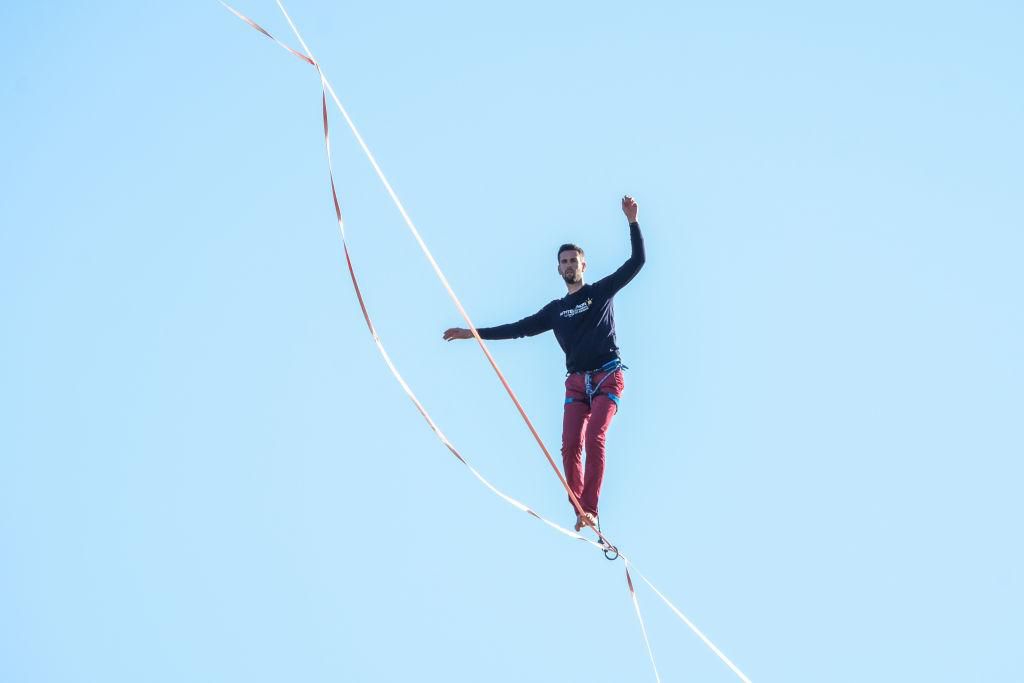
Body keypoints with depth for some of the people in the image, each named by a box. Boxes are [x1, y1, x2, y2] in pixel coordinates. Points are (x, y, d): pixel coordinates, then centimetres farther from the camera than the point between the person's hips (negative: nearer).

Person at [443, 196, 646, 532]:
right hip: (576, 382, 4)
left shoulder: (602, 291, 9)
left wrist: (632, 222, -9)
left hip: (607, 378, -4)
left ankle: (590, 510, -24)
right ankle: (579, 510, -7)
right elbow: (519, 328, 20)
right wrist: (473, 333, 17)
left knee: (594, 439, -21)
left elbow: (637, 261, 2)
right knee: (570, 446, -12)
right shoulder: (555, 310, 18)